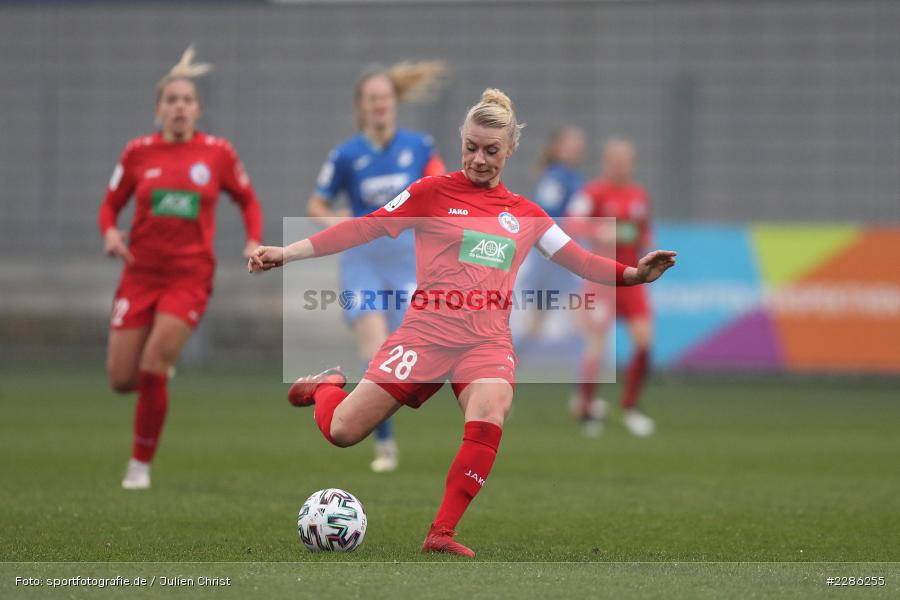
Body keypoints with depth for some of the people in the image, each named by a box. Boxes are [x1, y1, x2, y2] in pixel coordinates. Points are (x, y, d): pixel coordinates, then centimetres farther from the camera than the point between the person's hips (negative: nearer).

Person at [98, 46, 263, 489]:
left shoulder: (218, 153, 0)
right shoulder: (138, 152, 1)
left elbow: (247, 200, 14)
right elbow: (110, 205, 9)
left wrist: (255, 241, -3)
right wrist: (110, 232, -12)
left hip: (189, 275, -2)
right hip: (141, 272, 2)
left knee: (153, 371, -16)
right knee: (121, 380, 0)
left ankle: (141, 464, 0)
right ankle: (162, 365, 38)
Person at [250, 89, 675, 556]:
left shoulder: (526, 214, 13)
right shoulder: (433, 192, 2)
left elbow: (578, 260, 16)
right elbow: (364, 229, -2)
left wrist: (633, 274, 2)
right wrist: (288, 253, -8)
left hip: (487, 342, 2)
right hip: (427, 334, -2)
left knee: (488, 420, -31)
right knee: (341, 431, -5)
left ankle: (442, 534, -23)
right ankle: (325, 387, 32)